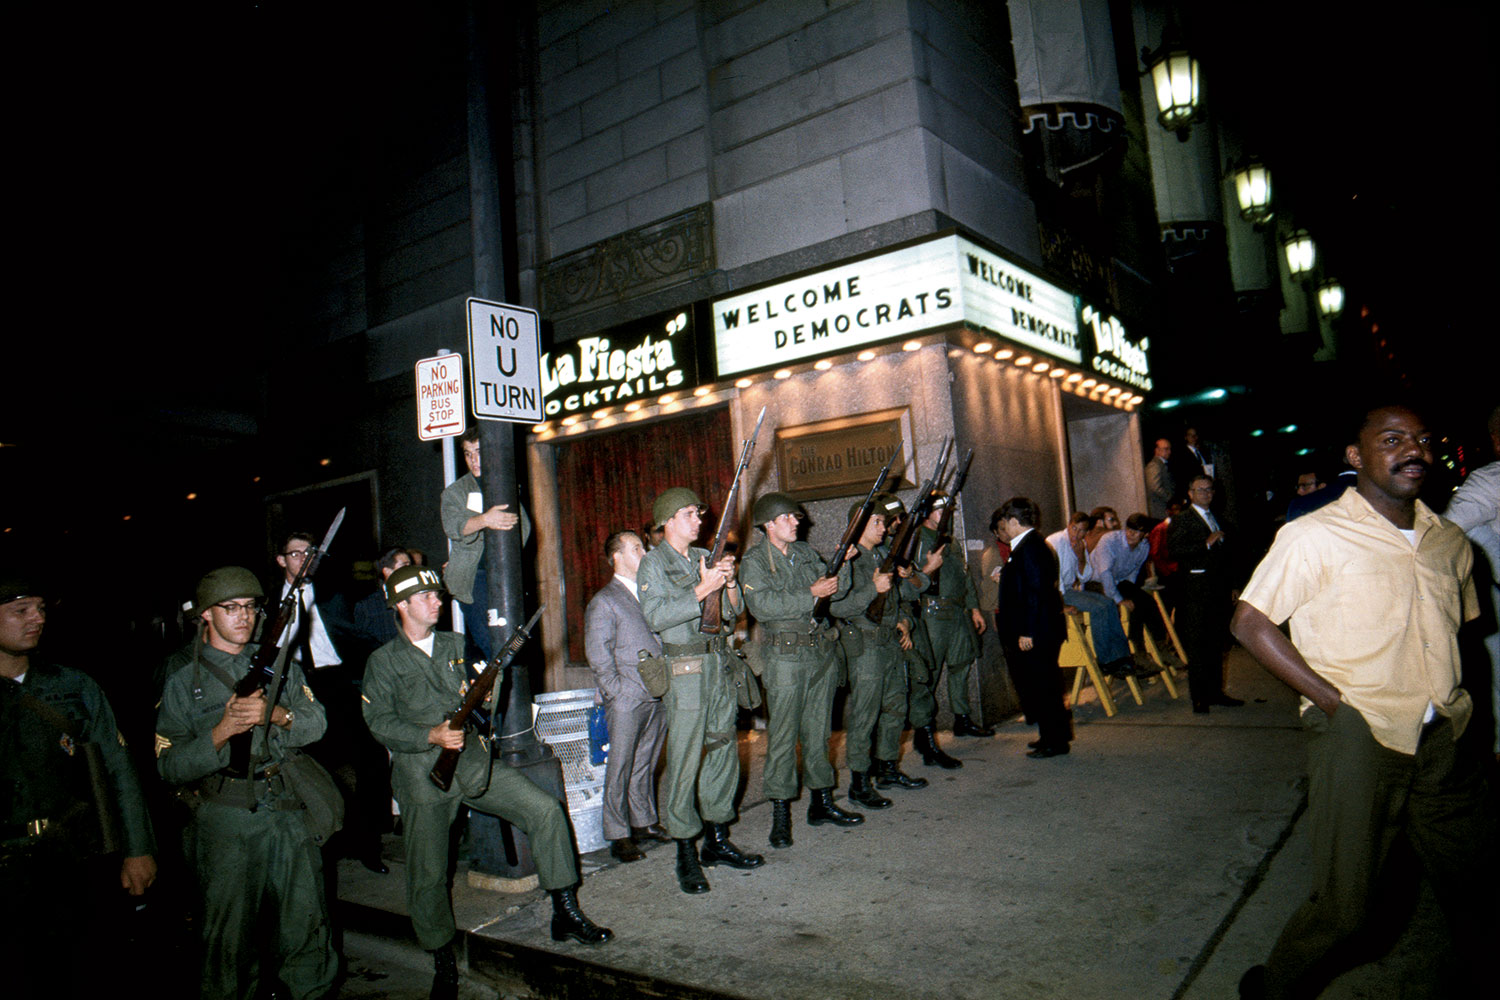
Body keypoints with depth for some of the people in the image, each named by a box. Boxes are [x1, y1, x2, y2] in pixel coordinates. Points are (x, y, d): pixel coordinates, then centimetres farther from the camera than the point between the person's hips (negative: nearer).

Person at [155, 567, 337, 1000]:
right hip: (225, 819, -3)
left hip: (288, 812, 3)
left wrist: (276, 713, -18)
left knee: (307, 927, 8)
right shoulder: (182, 673, 0)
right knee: (230, 936, 6)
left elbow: (316, 721, 1)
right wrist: (222, 732, -20)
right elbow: (169, 765, -5)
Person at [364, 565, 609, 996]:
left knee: (546, 809, -12)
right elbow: (379, 721, -7)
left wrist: (484, 697, -6)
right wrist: (432, 736, -20)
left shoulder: (455, 645, 15)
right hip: (422, 771, -3)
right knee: (428, 874, -1)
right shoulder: (384, 661, 1)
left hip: (473, 759, 3)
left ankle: (565, 913, -1)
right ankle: (444, 961, 23)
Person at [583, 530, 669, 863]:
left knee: (646, 764, 14)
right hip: (627, 700, -6)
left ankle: (644, 822, 26)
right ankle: (618, 835, 10)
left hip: (657, 696, 6)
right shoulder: (603, 602, -4)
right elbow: (598, 655, -7)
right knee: (620, 768, 1)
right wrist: (618, 691, -12)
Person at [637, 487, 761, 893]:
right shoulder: (653, 563, -3)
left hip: (718, 663, 7)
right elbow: (656, 616, -18)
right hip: (684, 669, -7)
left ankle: (717, 841, 24)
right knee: (685, 762, -4)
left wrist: (730, 583, -4)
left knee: (724, 753, 11)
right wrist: (702, 590, -21)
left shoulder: (706, 557, 15)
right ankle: (686, 855, 6)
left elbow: (734, 611, 15)